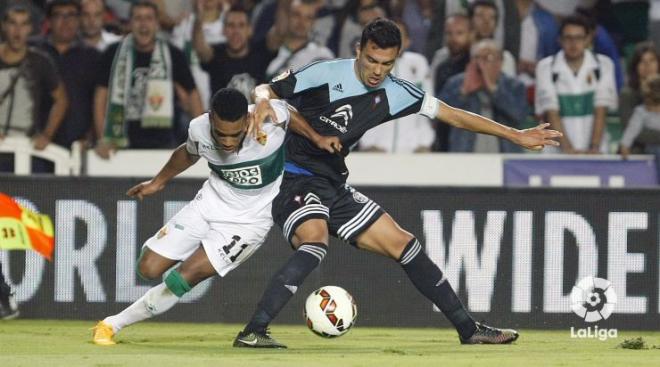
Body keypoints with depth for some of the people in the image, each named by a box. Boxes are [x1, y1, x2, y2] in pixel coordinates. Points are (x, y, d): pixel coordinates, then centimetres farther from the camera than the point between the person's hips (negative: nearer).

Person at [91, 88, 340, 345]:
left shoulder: (271, 116, -28)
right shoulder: (199, 129, -17)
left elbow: (289, 115, -2)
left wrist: (317, 138, -9)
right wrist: (157, 183, 20)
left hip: (250, 220, -3)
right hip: (210, 204, 3)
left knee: (185, 276, -15)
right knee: (149, 268, -3)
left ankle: (113, 324, -1)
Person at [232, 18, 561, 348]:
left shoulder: (393, 93, 3)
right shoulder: (325, 74, -14)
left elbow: (454, 116, 9)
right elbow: (268, 89, -6)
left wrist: (516, 136, 10)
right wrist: (263, 102, -31)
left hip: (334, 185, 7)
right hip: (295, 180, -7)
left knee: (402, 243, 8)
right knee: (315, 240, -35)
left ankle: (469, 329, 19)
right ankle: (252, 333, -38)